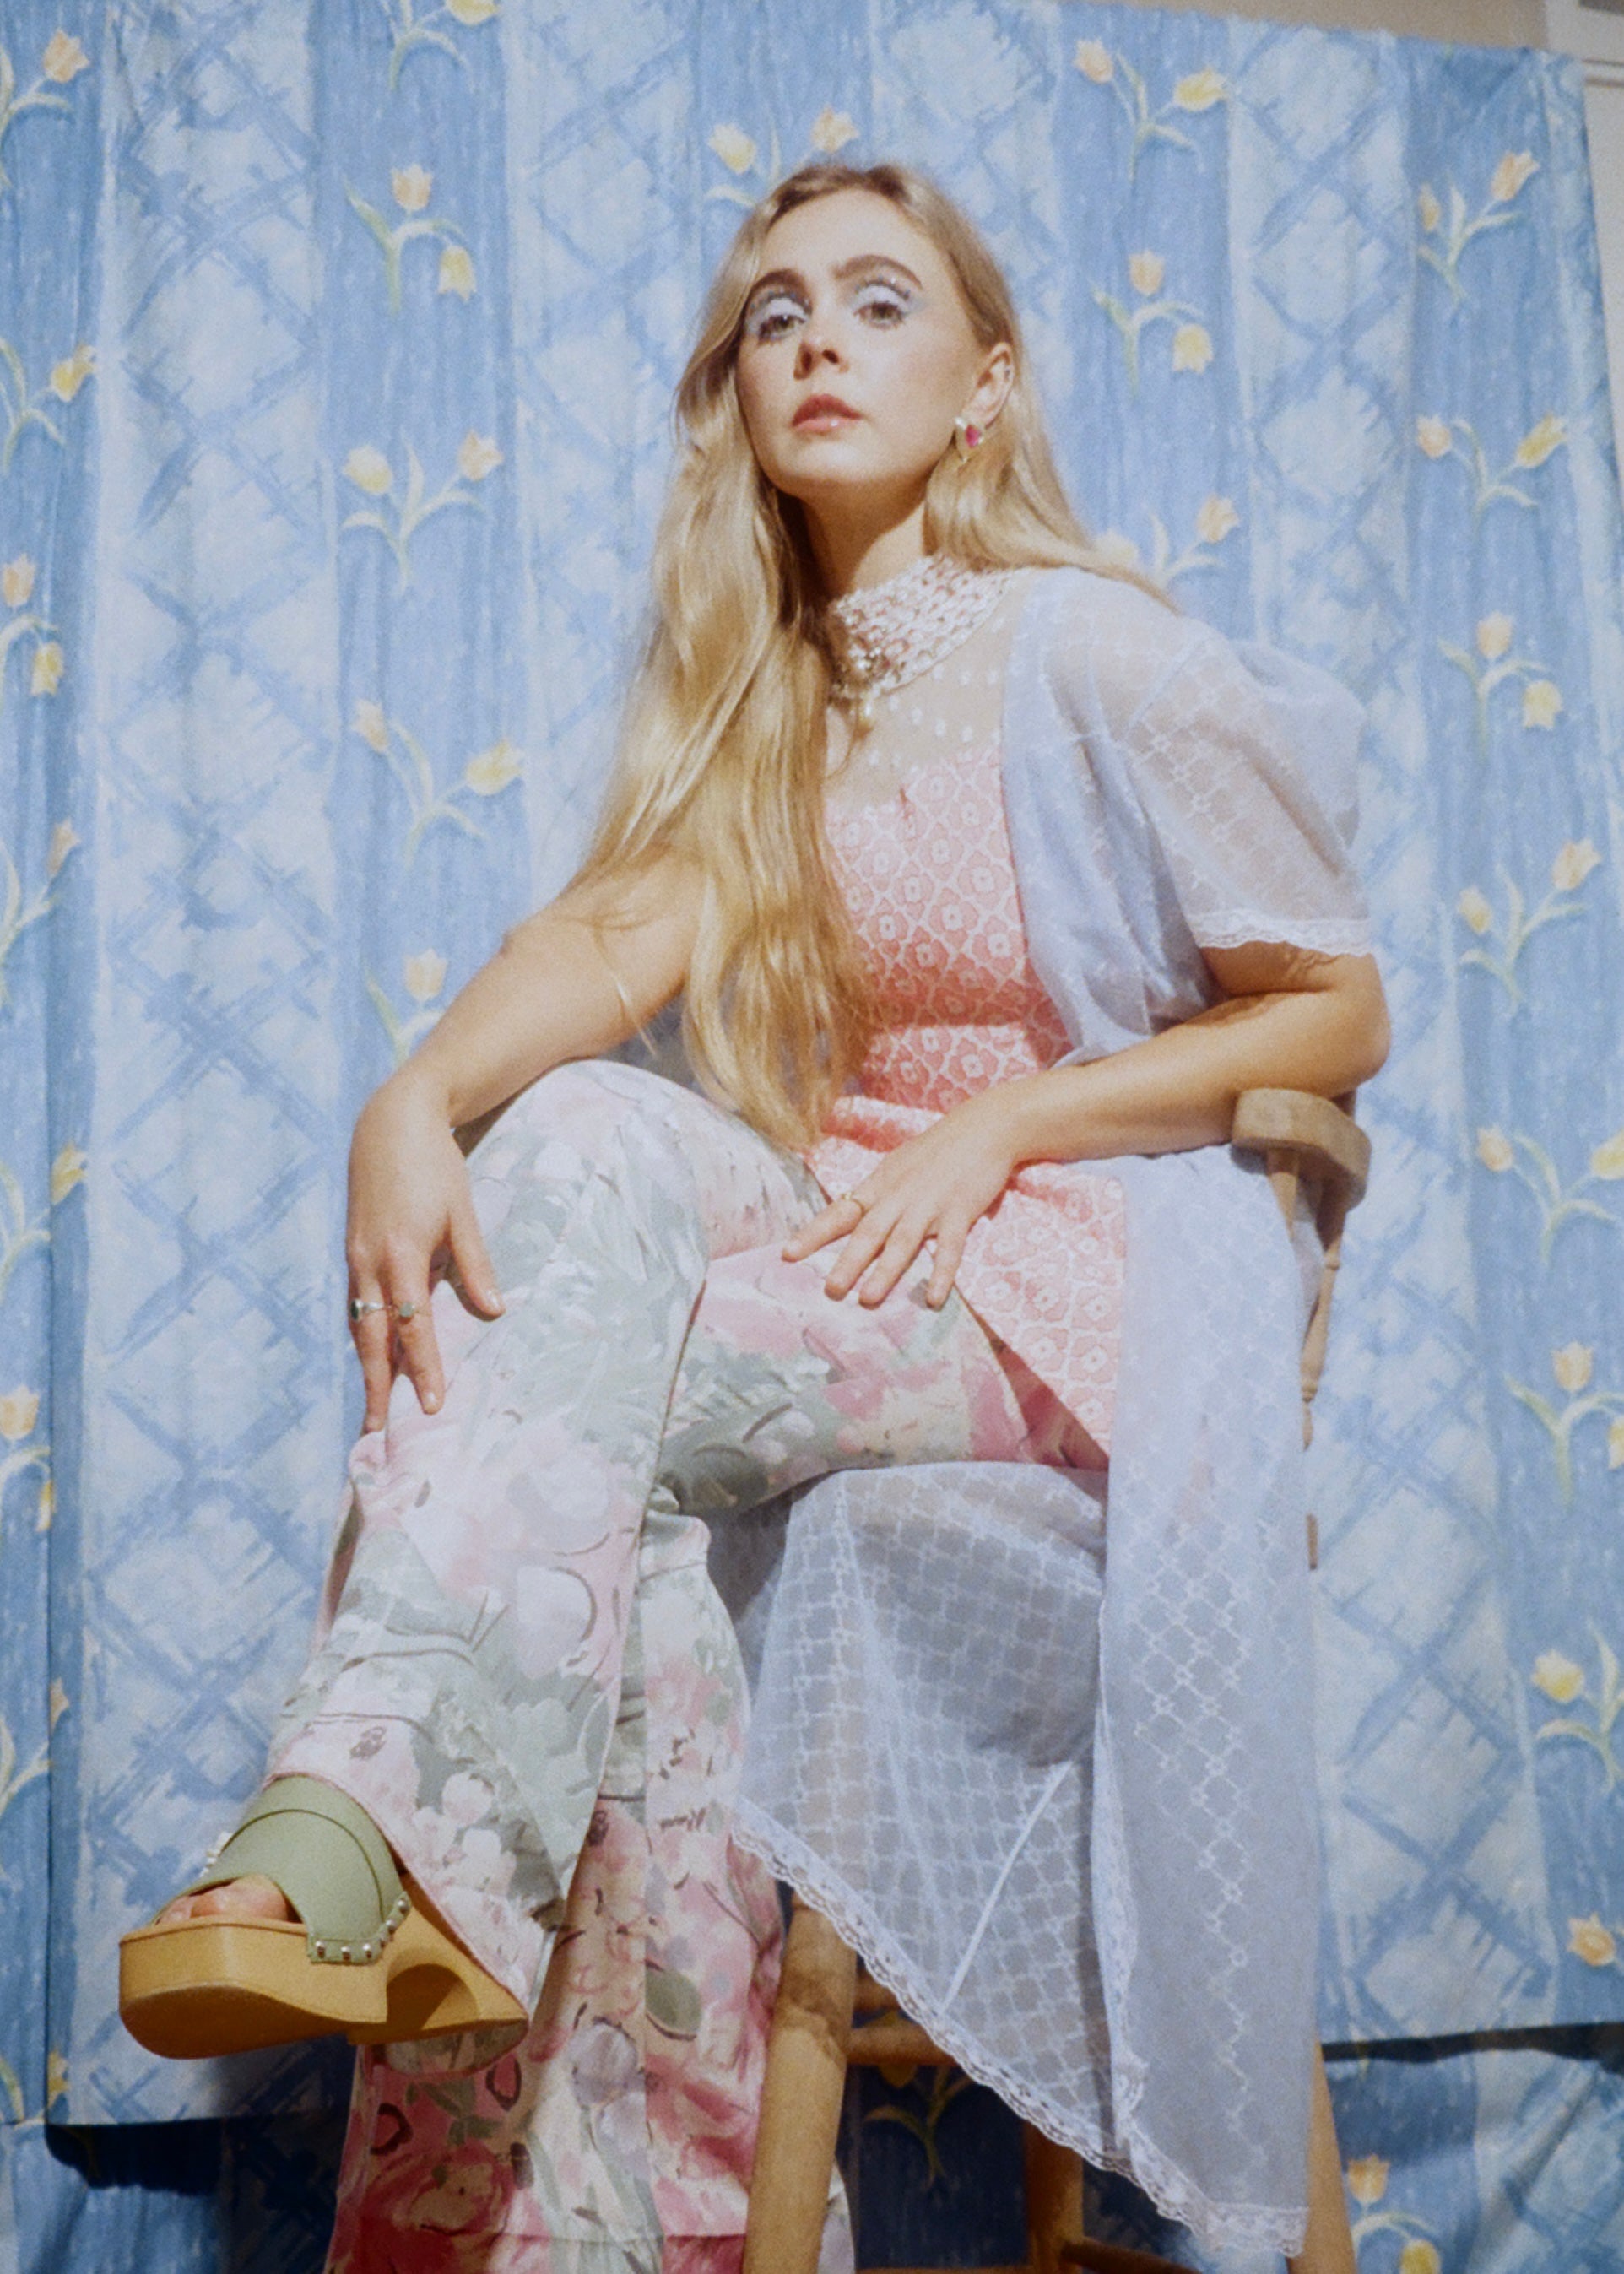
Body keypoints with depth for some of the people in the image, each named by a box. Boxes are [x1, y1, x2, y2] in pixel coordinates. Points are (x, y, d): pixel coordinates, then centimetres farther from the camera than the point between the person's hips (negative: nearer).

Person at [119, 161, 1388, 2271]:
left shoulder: (1112, 660, -3)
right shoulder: (759, 691, 13)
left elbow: (1338, 1012, -1)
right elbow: (628, 928, -6)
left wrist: (999, 1121, -13)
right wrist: (419, 1103, -28)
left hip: (1092, 1280, -4)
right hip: (854, 1237, 5)